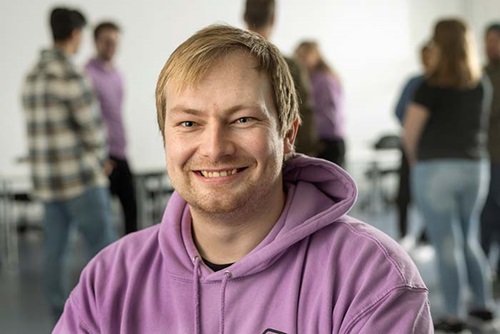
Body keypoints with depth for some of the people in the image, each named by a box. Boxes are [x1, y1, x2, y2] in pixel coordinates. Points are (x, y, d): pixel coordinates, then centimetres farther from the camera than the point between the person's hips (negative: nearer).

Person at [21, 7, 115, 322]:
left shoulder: (34, 75, 12)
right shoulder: (70, 74, -16)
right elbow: (93, 129, -15)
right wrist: (99, 160, 7)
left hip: (48, 178, 9)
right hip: (79, 176, -9)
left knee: (55, 249, 9)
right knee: (103, 246, -1)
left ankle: (61, 318, 14)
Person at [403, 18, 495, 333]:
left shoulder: (432, 88, -11)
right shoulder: (482, 86, 6)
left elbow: (410, 131, -10)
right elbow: (472, 124, 12)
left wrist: (414, 158, 7)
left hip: (436, 168, -6)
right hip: (474, 167, 6)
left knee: (447, 243, -1)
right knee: (468, 239, 18)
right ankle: (484, 306, 21)